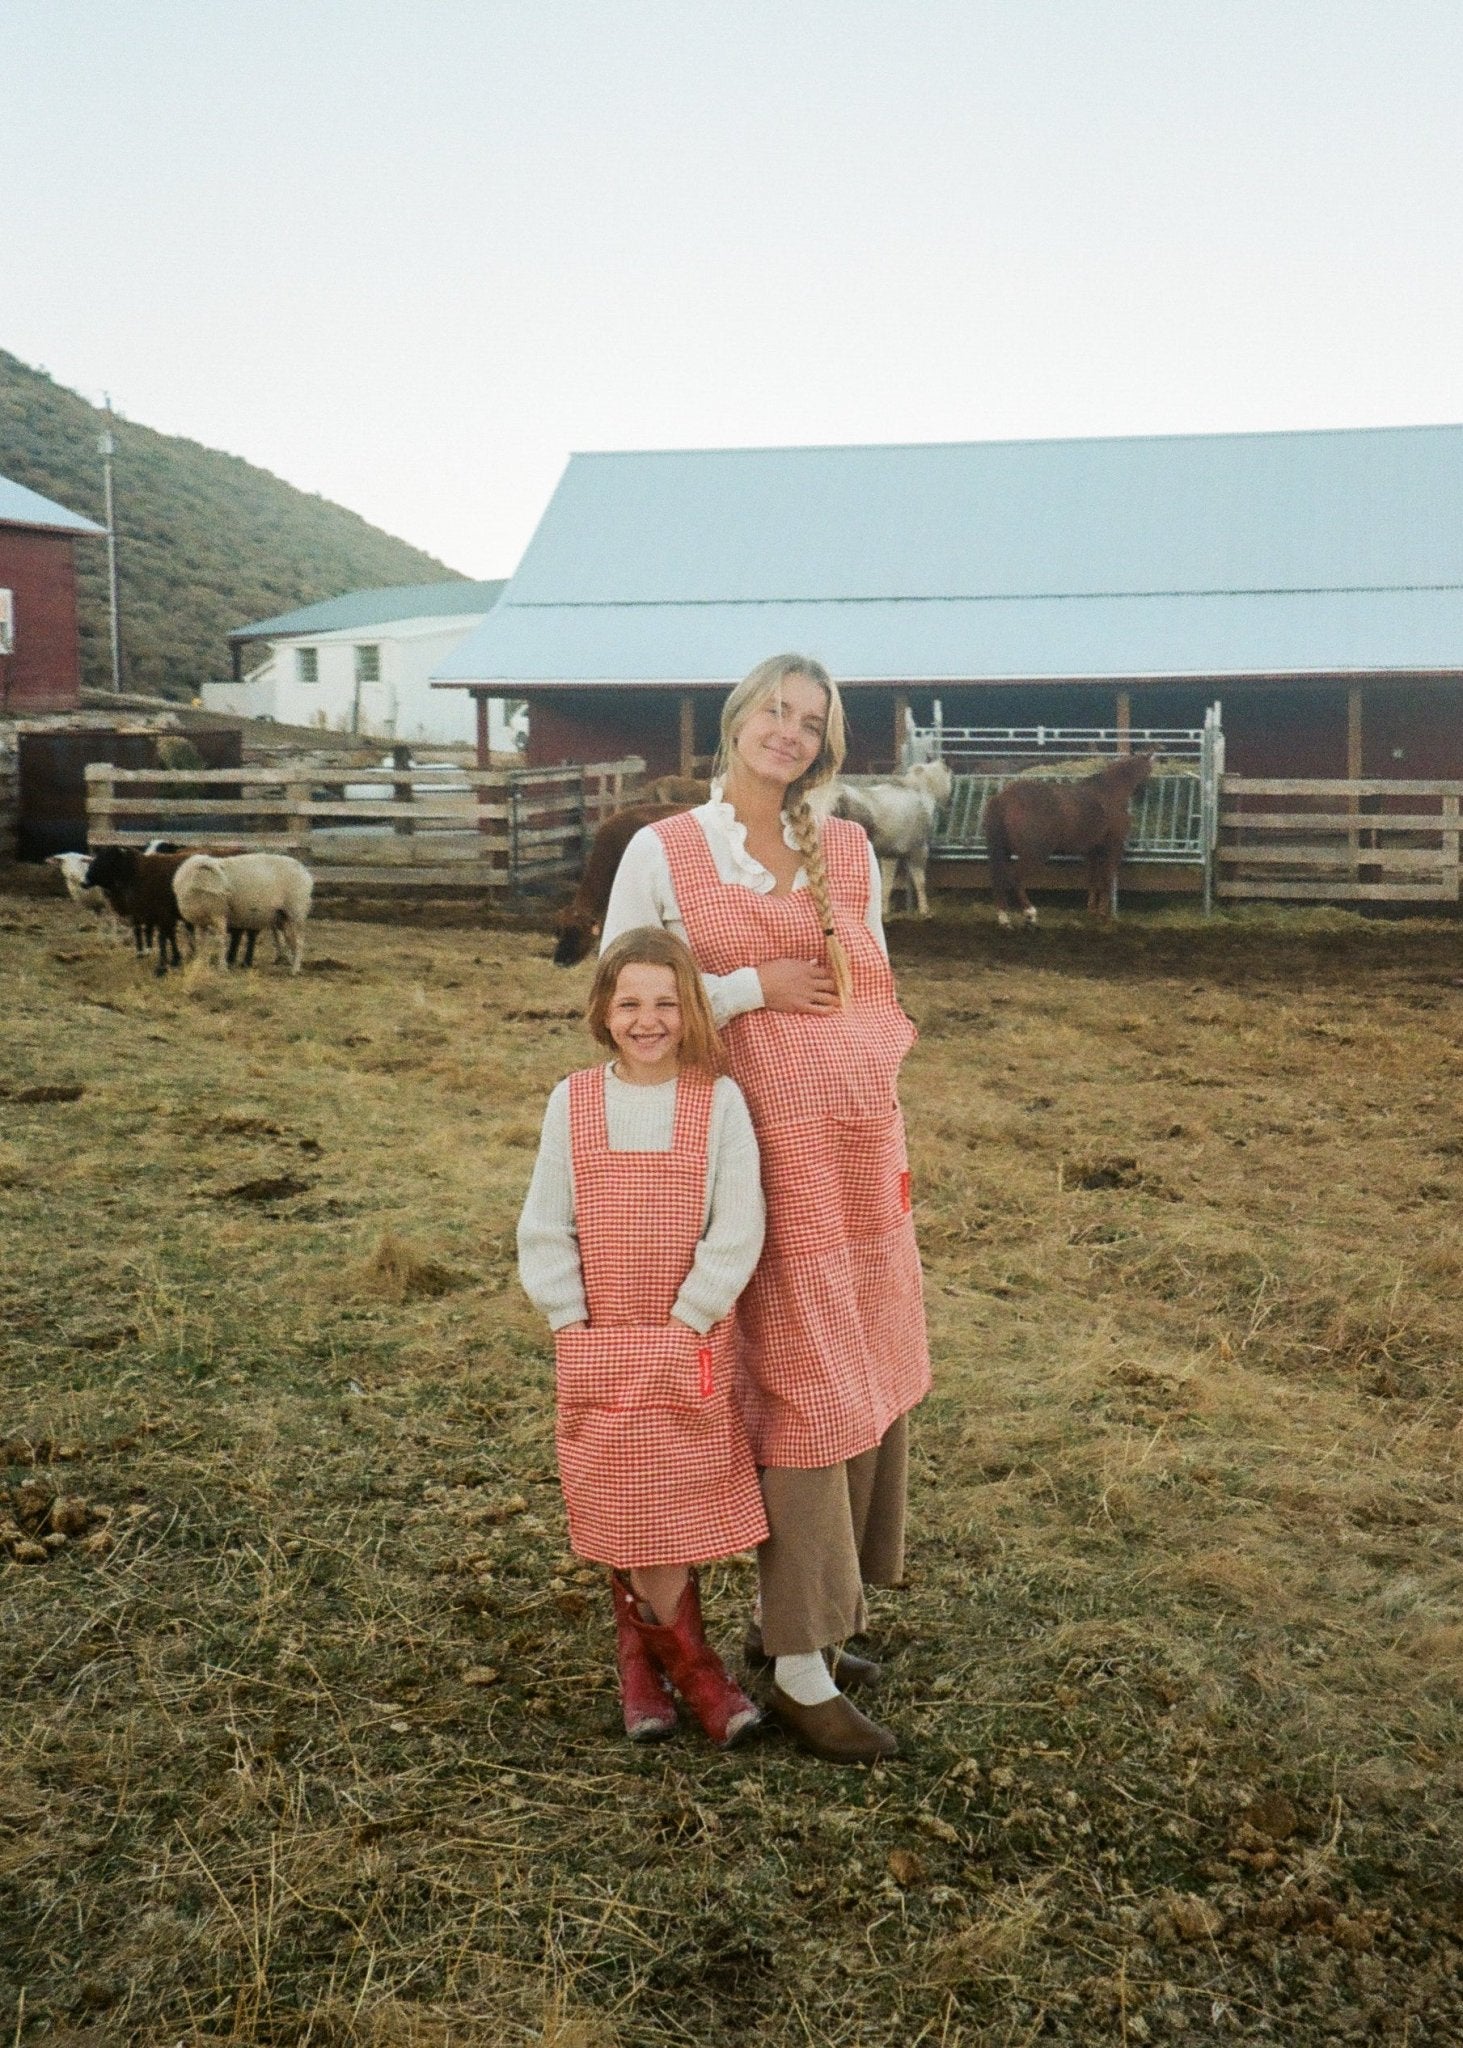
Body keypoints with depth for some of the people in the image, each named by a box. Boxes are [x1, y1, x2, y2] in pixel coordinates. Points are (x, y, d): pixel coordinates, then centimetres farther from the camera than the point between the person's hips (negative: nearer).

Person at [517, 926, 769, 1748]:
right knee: (622, 1507, 2)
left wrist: (687, 1322, -13)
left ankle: (641, 1651, 26)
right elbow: (545, 1227, 1)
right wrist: (572, 1322, -6)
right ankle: (693, 1664, 19)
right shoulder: (574, 1103, -1)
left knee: (686, 1502, 4)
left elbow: (737, 1229, -9)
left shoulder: (719, 1101, -6)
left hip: (693, 1341, -1)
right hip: (600, 1343, 1)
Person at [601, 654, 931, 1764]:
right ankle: (800, 1669, 7)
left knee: (872, 1380, 10)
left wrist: (877, 1094, 13)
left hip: (866, 1139, 6)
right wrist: (755, 987, -11)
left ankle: (791, 1612, 26)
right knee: (806, 1389, -4)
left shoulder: (848, 849, 11)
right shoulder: (664, 851, -2)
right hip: (771, 1143, -6)